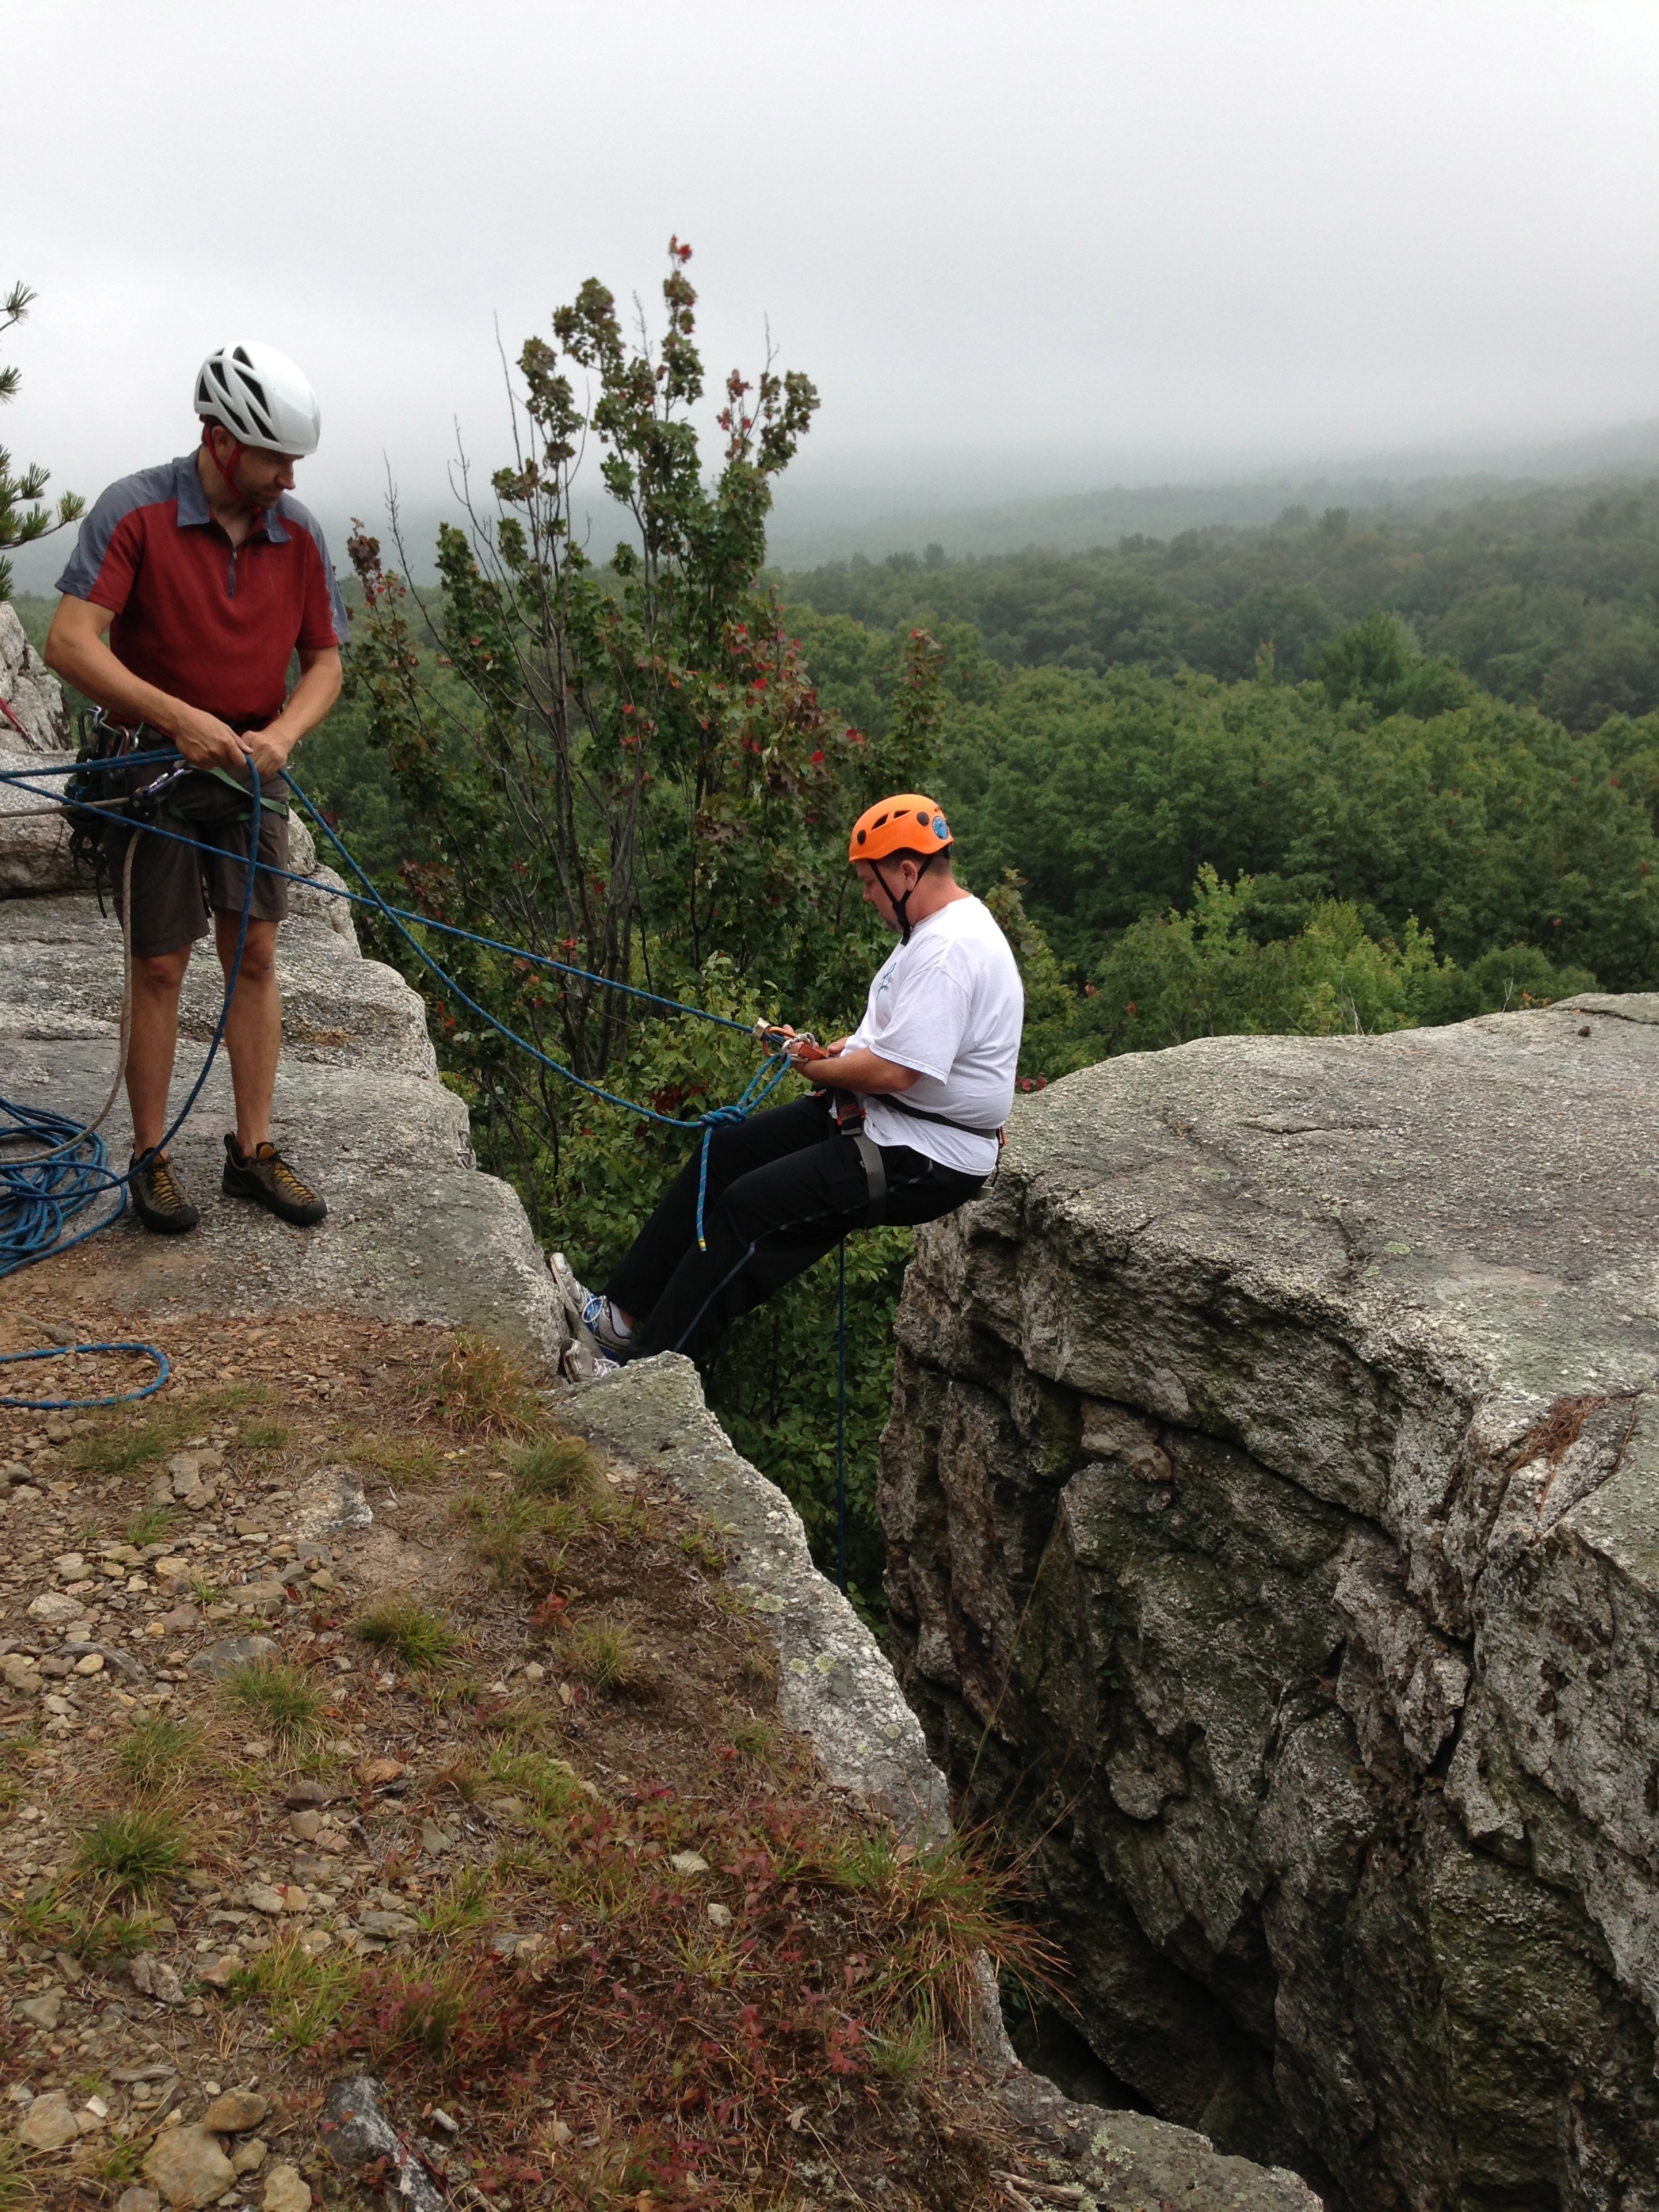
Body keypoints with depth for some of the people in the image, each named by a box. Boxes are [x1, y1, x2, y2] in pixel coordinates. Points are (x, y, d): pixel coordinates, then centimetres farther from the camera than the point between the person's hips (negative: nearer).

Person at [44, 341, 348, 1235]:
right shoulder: (135, 511, -14)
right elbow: (71, 642, -22)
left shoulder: (299, 533, 0)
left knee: (254, 955, 5)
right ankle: (150, 1160, 14)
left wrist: (281, 734, -15)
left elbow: (324, 661, 5)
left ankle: (253, 1152, 15)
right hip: (156, 768, -4)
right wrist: (184, 719, -29)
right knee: (160, 965, 1)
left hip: (250, 771, 4)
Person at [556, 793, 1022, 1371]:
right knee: (725, 1152, 7)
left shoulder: (951, 953, -24)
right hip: (877, 1118, 11)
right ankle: (622, 1314, 10)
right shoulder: (934, 927, 11)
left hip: (928, 1157, -11)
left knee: (751, 1205, -17)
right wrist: (841, 1049, 4)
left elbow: (893, 1071, -28)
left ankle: (644, 1373, -8)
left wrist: (819, 1069, -10)